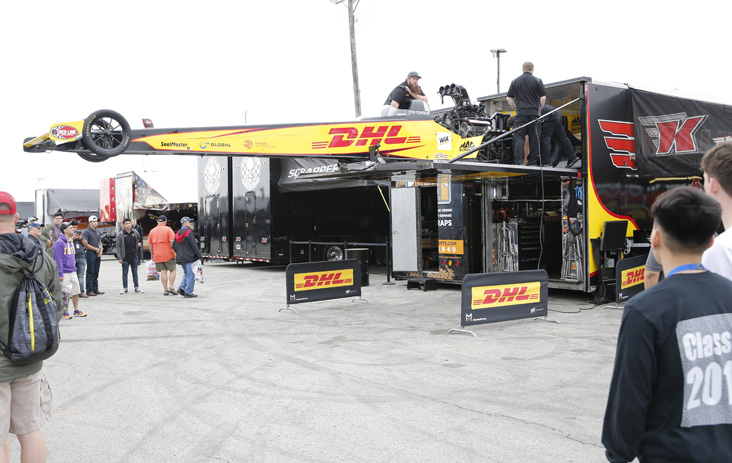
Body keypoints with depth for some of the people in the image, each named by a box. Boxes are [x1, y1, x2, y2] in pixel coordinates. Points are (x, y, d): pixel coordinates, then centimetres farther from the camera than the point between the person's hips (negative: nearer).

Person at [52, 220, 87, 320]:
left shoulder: (71, 241, 12)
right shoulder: (59, 243, -15)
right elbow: (57, 259, -16)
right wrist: (60, 274, -17)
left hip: (72, 272, 8)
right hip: (64, 273, -8)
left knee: (76, 291, 12)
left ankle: (76, 310, 23)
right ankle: (65, 312, 10)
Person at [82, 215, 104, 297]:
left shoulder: (97, 232, 17)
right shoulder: (86, 232, -6)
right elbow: (85, 244, -12)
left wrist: (100, 250, 4)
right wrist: (95, 249, -9)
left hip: (98, 254, 7)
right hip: (90, 253, -7)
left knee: (96, 272, 10)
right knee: (90, 272, -5)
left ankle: (95, 289, 16)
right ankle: (89, 290, -2)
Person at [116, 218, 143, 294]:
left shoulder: (135, 232, 4)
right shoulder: (120, 234, -6)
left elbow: (138, 239, 27)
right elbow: (118, 246, -7)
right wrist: (119, 258, -11)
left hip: (134, 256, 3)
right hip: (125, 257, -3)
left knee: (135, 272, 7)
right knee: (124, 273, 3)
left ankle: (137, 287, 12)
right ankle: (124, 288, 9)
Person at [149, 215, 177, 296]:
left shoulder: (152, 231, 9)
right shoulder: (168, 229, -6)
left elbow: (149, 244, 12)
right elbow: (172, 241, -15)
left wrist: (152, 254, 21)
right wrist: (175, 252, -10)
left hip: (157, 255, 4)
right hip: (168, 254, -4)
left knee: (163, 271, 5)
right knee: (172, 270, 7)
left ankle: (165, 289, 3)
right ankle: (171, 287, -4)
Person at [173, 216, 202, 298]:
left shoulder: (177, 233, 13)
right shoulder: (189, 232, -11)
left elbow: (174, 246, 16)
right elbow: (194, 246, -14)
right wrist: (199, 256, -10)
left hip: (180, 258, 8)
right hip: (189, 258, -8)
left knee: (186, 273, 20)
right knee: (191, 275, -2)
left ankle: (182, 288, 5)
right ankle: (188, 292, -1)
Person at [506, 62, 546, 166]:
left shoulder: (515, 81, 8)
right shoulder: (537, 81, 3)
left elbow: (508, 98, 6)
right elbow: (543, 98, -1)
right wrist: (539, 109, 13)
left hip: (521, 113, 1)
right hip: (534, 113, -1)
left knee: (519, 137, -1)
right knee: (534, 138, 6)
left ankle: (518, 162, -12)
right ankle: (532, 162, 7)